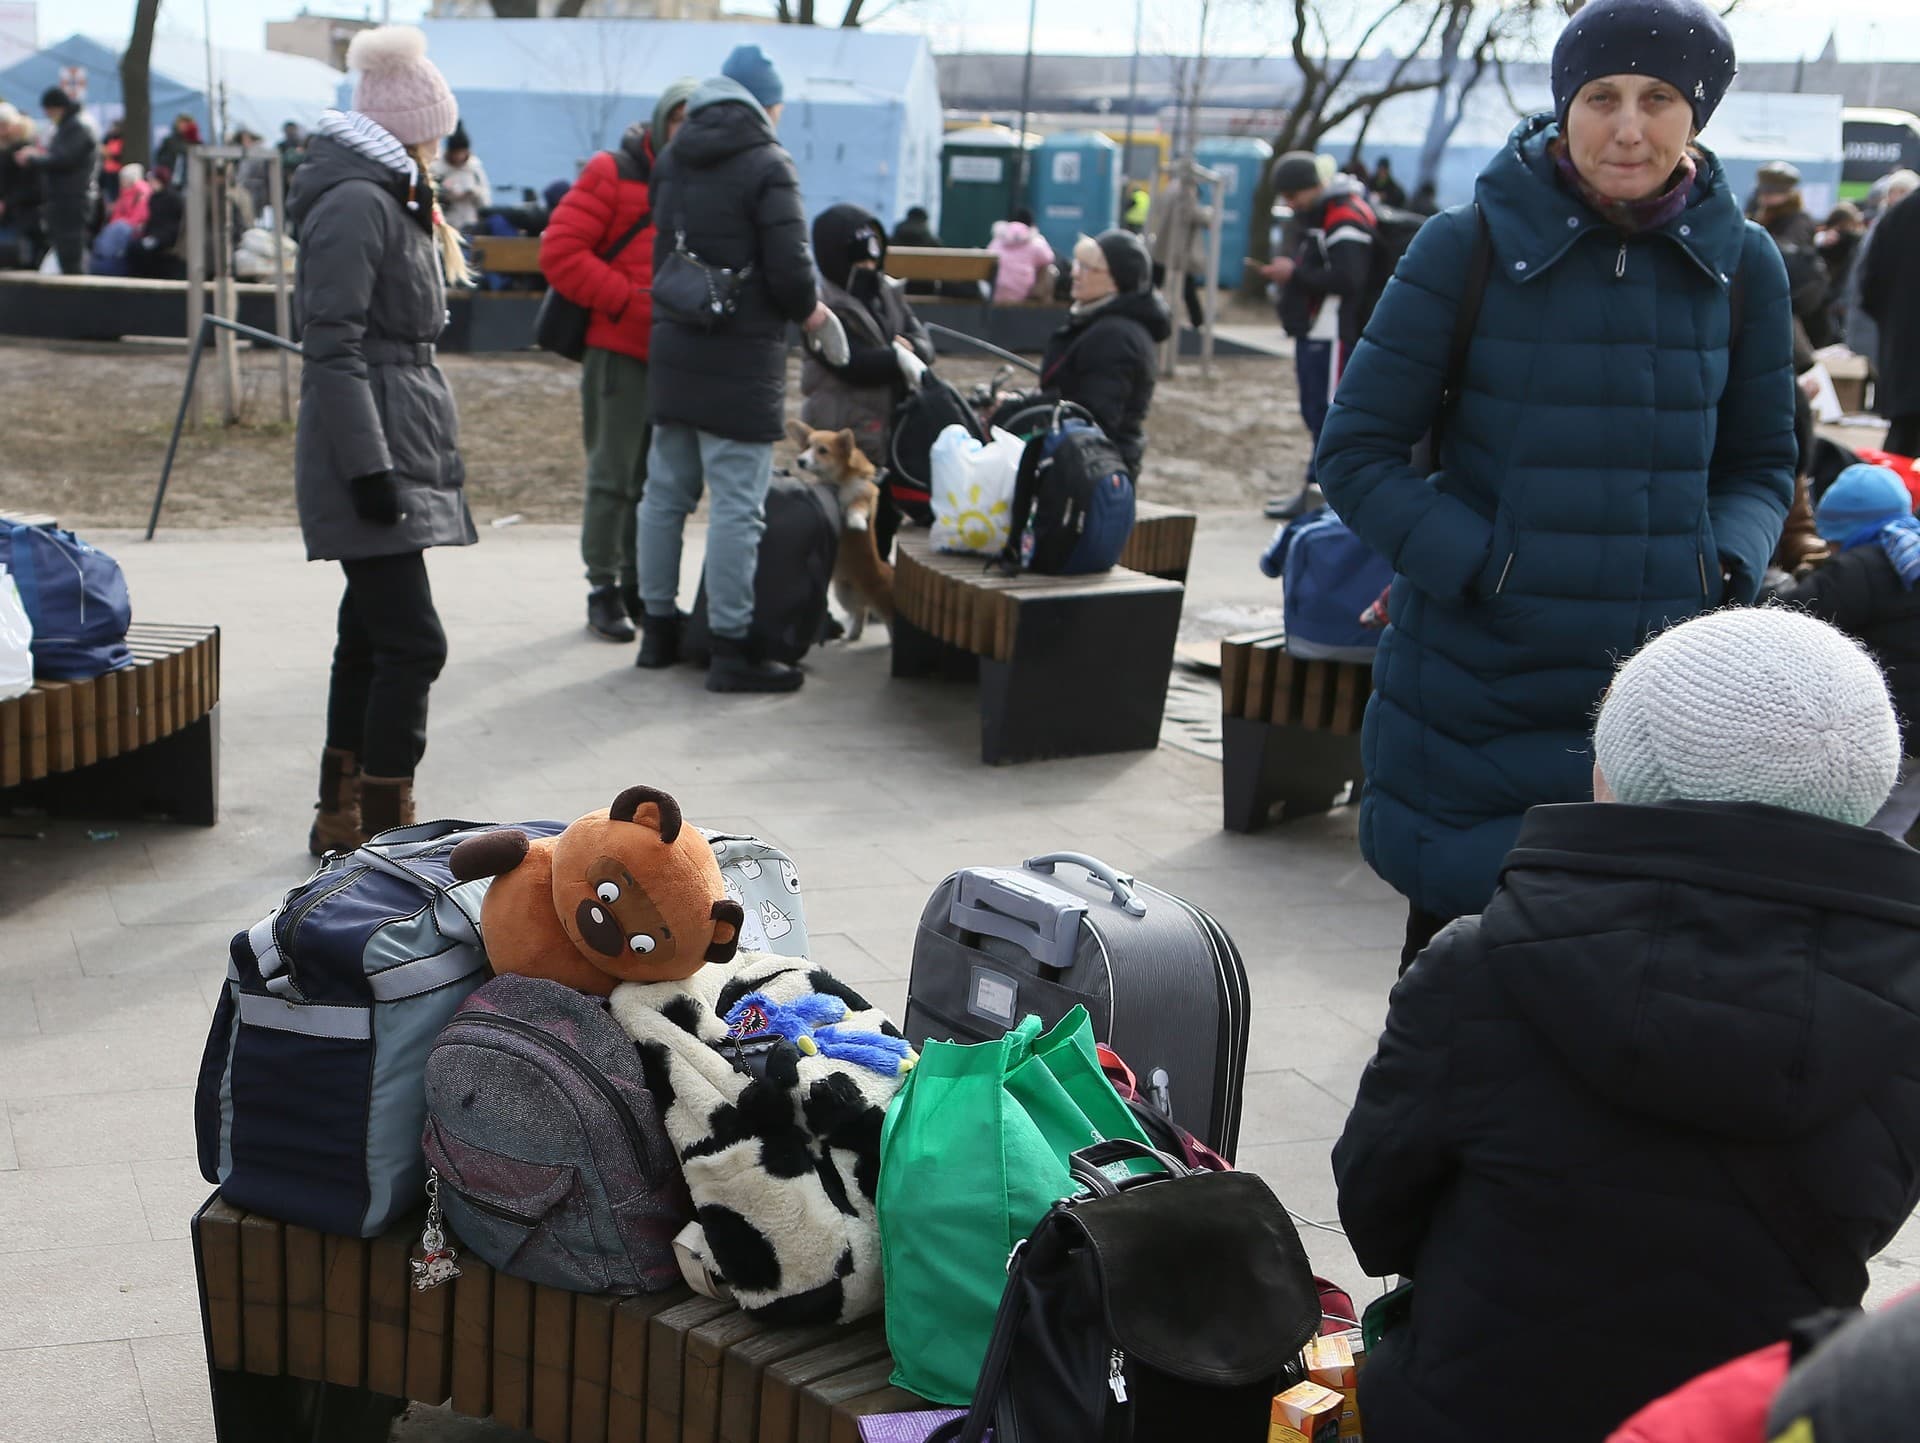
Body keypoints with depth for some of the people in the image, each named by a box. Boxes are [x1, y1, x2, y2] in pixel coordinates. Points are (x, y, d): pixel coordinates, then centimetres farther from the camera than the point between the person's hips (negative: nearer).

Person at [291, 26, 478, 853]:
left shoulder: (387, 199, 19)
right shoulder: (356, 202, -12)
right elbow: (333, 348, -18)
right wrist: (367, 466, -22)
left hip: (404, 453, 10)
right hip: (374, 455, -10)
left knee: (370, 639, 14)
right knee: (412, 644, -10)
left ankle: (342, 822, 23)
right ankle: (387, 834, -4)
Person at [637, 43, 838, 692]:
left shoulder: (672, 158, 11)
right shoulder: (767, 164, -11)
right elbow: (789, 269, -16)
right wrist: (808, 311, 2)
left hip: (672, 348, 8)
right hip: (740, 362, -8)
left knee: (665, 492, 14)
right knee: (737, 505, -4)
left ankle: (659, 628, 23)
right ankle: (730, 648, -2)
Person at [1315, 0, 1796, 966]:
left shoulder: (1740, 263, 4)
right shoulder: (1469, 246, -6)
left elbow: (1759, 463, 15)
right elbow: (1356, 453, -4)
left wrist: (1726, 572, -5)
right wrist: (1486, 571, -14)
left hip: (1663, 676, 2)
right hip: (1474, 685, -2)